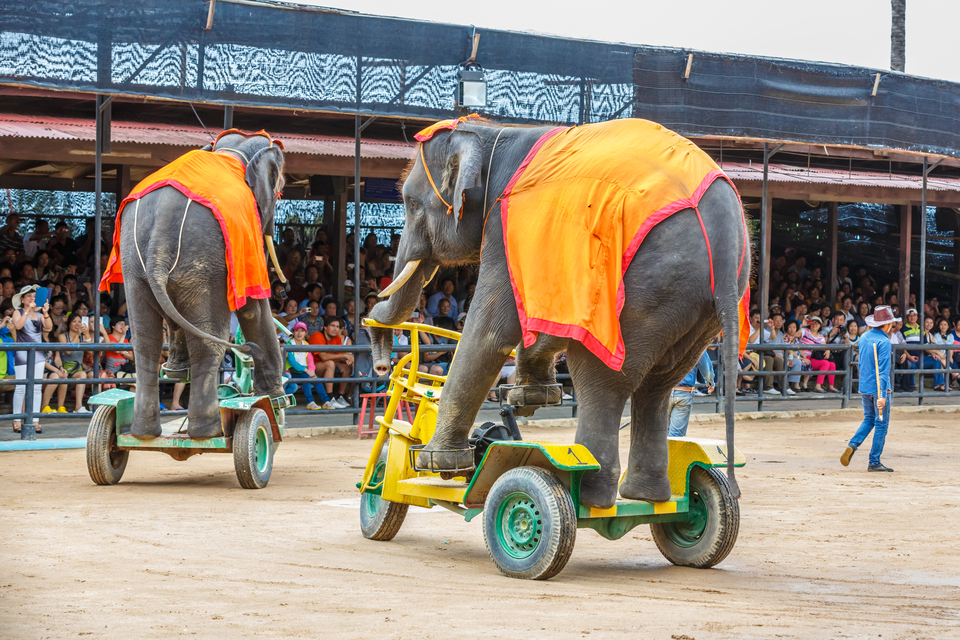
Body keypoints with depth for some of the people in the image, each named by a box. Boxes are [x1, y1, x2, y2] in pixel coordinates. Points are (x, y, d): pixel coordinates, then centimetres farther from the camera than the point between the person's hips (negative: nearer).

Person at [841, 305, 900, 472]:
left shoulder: (863, 338, 9)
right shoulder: (883, 341, -15)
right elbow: (883, 369, -20)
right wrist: (882, 395, -23)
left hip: (864, 388, 7)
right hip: (879, 388, -7)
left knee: (869, 420, 21)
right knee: (881, 424, 2)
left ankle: (852, 445, -1)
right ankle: (874, 462, 3)